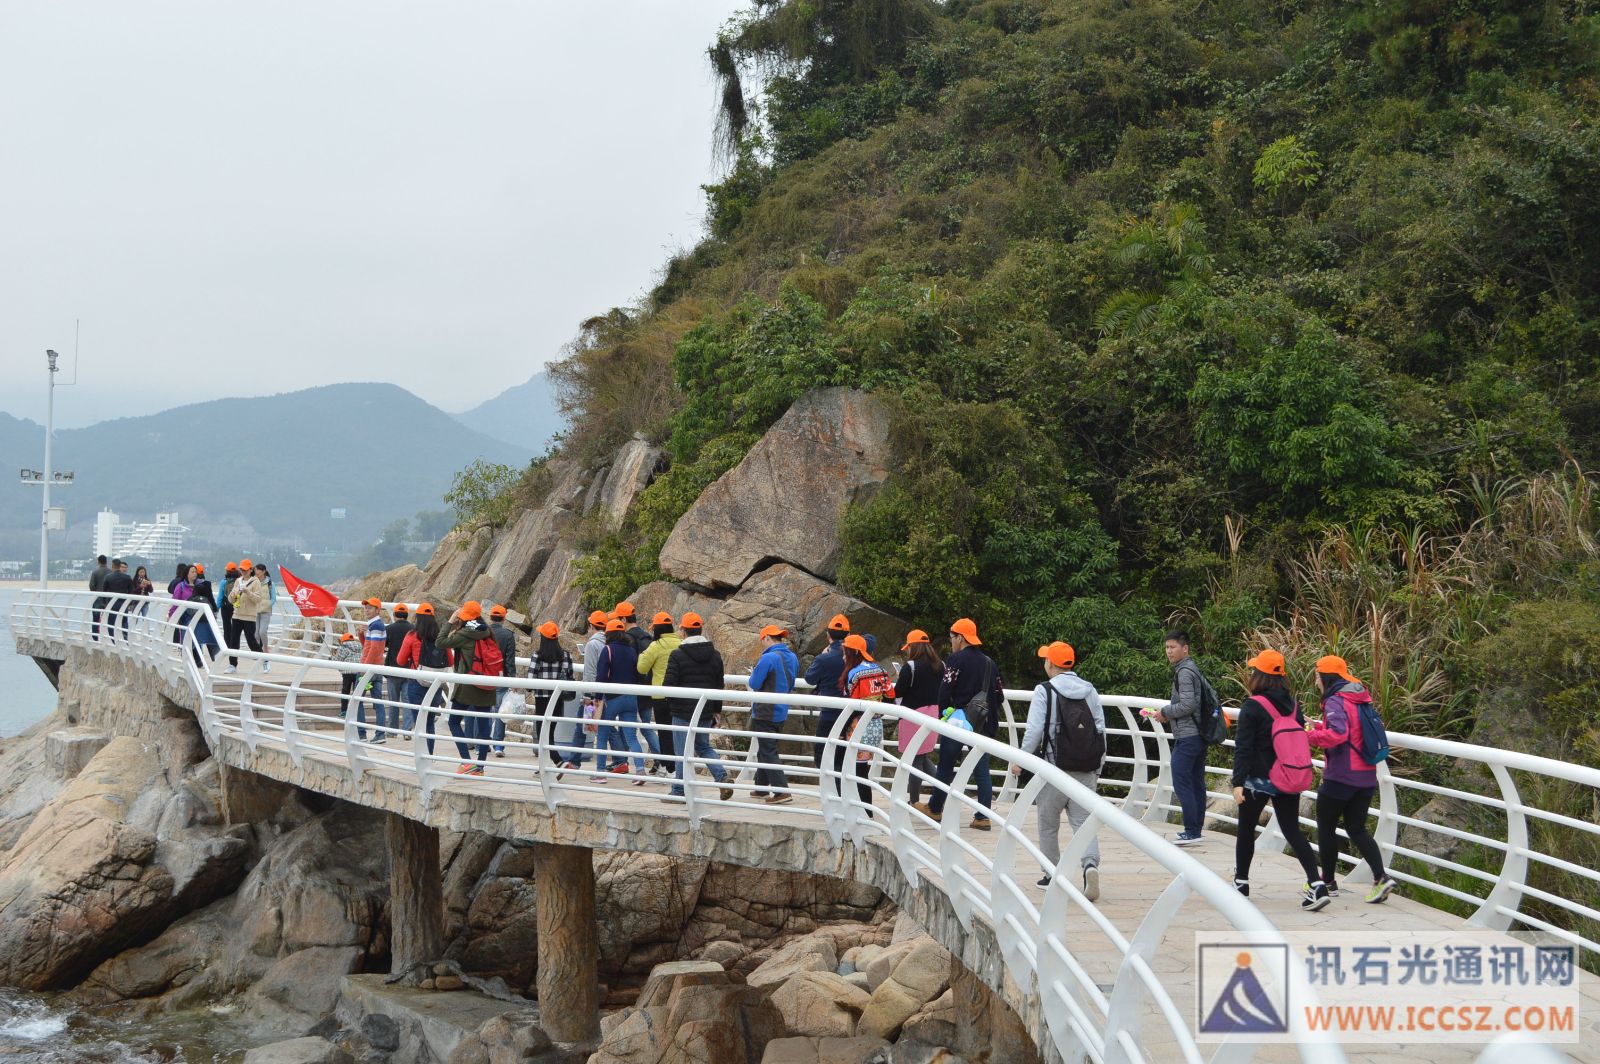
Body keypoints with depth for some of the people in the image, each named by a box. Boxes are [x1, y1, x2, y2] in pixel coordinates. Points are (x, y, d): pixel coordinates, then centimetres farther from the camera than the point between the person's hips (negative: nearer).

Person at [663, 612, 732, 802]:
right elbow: (719, 685, 11)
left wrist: (671, 701, 8)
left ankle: (679, 791, 8)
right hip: (706, 711, 5)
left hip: (683, 710, -5)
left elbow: (668, 685, -14)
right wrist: (716, 711, 19)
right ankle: (722, 777, -1)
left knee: (683, 751, 3)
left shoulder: (677, 655, -12)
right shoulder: (714, 655, 6)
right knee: (704, 746, 19)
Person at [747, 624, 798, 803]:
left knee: (767, 751, -3)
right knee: (765, 749, 20)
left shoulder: (768, 658, -19)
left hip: (765, 713, -8)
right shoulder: (792, 658, 8)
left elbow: (754, 683, -17)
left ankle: (782, 791, -9)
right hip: (781, 713, 8)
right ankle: (761, 787, 28)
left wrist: (753, 674, 4)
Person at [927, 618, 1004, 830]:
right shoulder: (989, 662, 11)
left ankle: (935, 809, 20)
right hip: (983, 724, 5)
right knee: (982, 770, 5)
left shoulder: (956, 660, -10)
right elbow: (999, 696, 13)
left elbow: (945, 692, -15)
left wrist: (944, 715, -2)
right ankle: (983, 817, 2)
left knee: (946, 767, 9)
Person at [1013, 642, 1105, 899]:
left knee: (1048, 824, 12)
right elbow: (1101, 728, 9)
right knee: (1084, 822, 3)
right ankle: (1090, 863, -22)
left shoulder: (1044, 691, -7)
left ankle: (1052, 874, 19)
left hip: (1054, 768, -4)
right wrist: (1098, 764, 18)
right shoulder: (1089, 690, 7)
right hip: (1086, 771, 4)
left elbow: (1034, 730, -12)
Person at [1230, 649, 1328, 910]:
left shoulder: (1252, 707, -14)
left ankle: (1241, 882, 24)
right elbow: (1300, 738, 12)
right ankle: (1317, 885, -7)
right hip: (1289, 780, 5)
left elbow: (1243, 748, -17)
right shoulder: (1293, 705, 4)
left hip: (1259, 780, -5)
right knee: (1292, 830, 8)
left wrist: (1238, 782, -17)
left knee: (1246, 830, 13)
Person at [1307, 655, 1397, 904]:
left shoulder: (1335, 701, -15)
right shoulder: (1361, 699, 12)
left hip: (1340, 777, -8)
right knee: (1357, 829, 14)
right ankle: (1381, 878, -2)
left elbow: (1338, 734, -30)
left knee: (1326, 828, 9)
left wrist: (1311, 736, -16)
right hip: (1366, 777, 8)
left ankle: (1328, 882, 18)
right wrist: (1321, 727, 18)